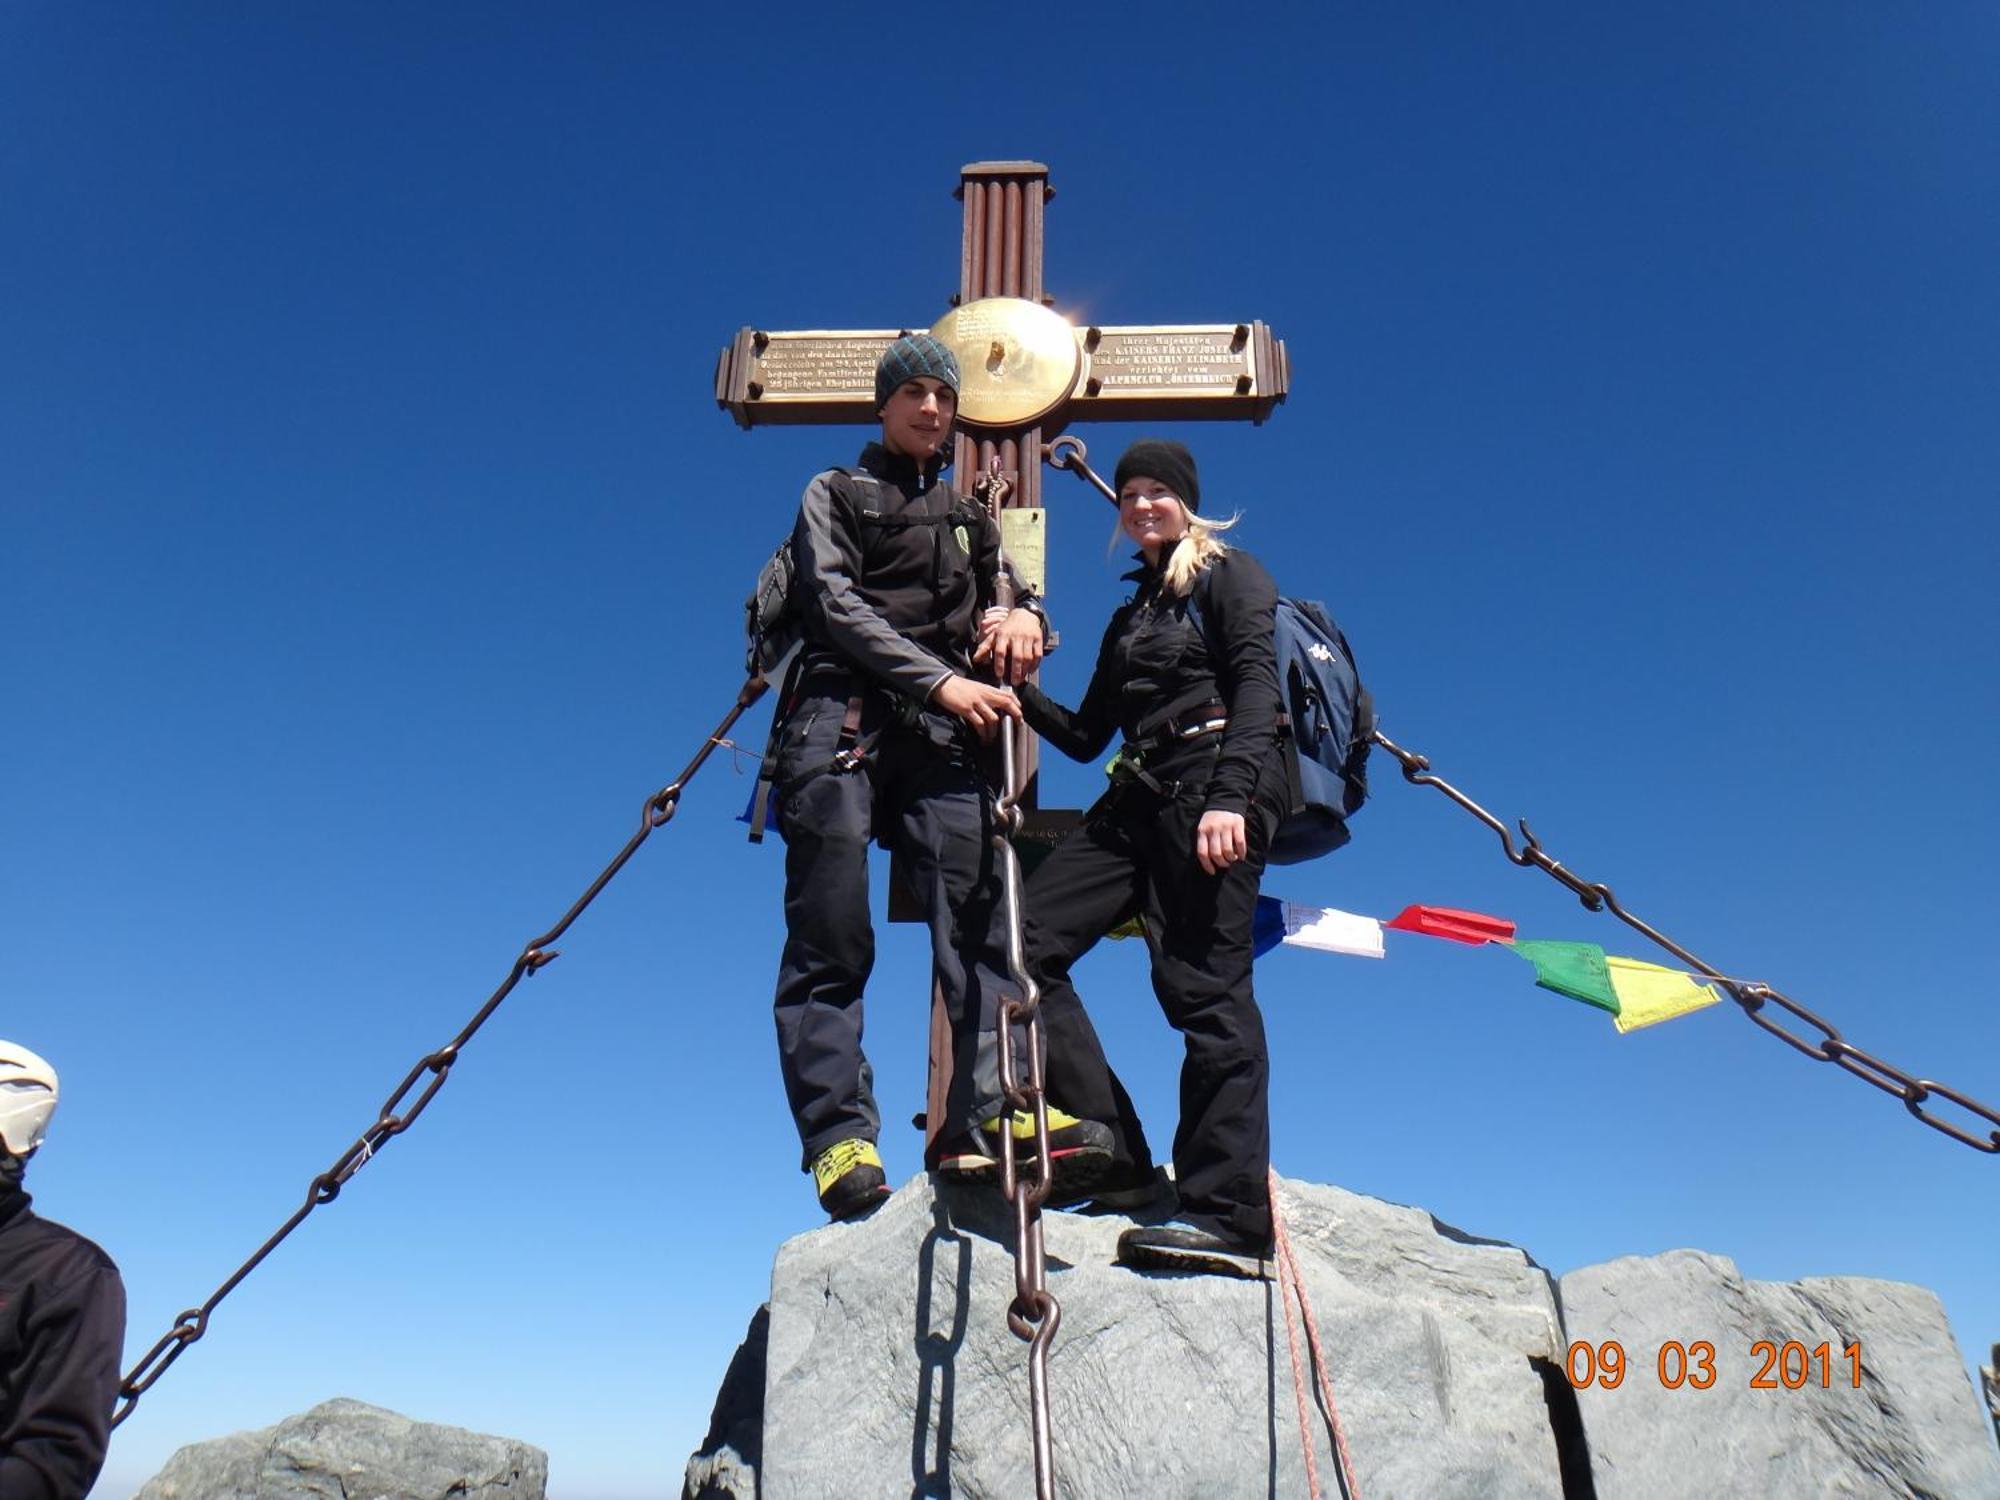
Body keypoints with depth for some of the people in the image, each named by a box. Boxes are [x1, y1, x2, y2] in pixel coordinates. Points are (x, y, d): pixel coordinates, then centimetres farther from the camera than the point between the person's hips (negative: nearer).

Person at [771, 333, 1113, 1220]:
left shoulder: (969, 520, 31)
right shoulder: (836, 494, 17)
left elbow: (1008, 594, 23)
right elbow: (837, 605, 1)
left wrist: (1023, 615, -5)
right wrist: (940, 681, -13)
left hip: (941, 733, 4)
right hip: (842, 722, -3)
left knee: (978, 913, -16)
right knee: (831, 938, -10)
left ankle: (988, 1115, -23)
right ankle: (839, 1132, -12)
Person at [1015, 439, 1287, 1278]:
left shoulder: (1229, 577, 8)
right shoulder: (1131, 614, 27)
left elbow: (1257, 684, -8)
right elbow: (1085, 737, 25)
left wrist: (1231, 795, -23)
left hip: (1212, 789, -7)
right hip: (1137, 800, 8)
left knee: (1202, 987, -14)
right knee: (1026, 937, -6)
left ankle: (1230, 1218, -11)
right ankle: (1113, 1152, -5)